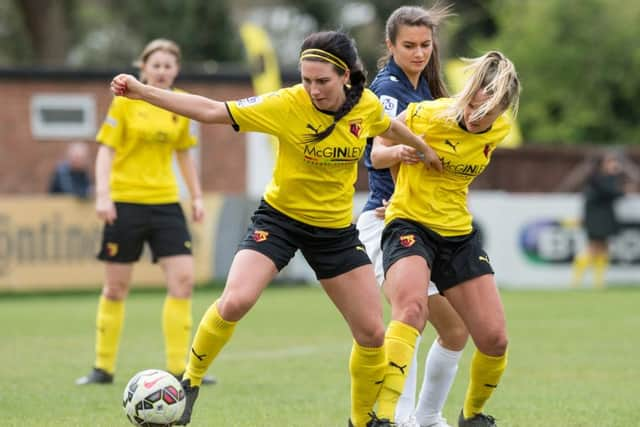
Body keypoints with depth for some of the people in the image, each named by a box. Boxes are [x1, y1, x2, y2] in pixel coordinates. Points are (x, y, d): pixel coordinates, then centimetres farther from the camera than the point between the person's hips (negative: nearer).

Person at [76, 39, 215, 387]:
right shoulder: (125, 102, -4)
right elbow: (106, 149, -5)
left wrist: (196, 196, 15)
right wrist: (102, 194, -15)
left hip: (166, 202, 4)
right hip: (125, 202, -3)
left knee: (183, 280, -8)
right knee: (116, 286, 2)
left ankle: (179, 368, -1)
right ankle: (103, 368, 14)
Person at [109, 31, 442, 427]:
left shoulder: (366, 104, -12)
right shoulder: (286, 105, -22)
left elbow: (390, 126, 13)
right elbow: (212, 110, -23)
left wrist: (424, 148, 29)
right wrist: (142, 91, -31)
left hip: (336, 229, 3)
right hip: (280, 218, -3)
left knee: (372, 334, 1)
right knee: (234, 302, -25)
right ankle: (189, 385, -3)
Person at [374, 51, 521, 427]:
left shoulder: (500, 130, -2)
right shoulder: (425, 116, -18)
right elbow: (380, 145, 3)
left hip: (459, 234, 5)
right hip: (410, 226, -5)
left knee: (495, 339, 1)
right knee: (411, 309, -34)